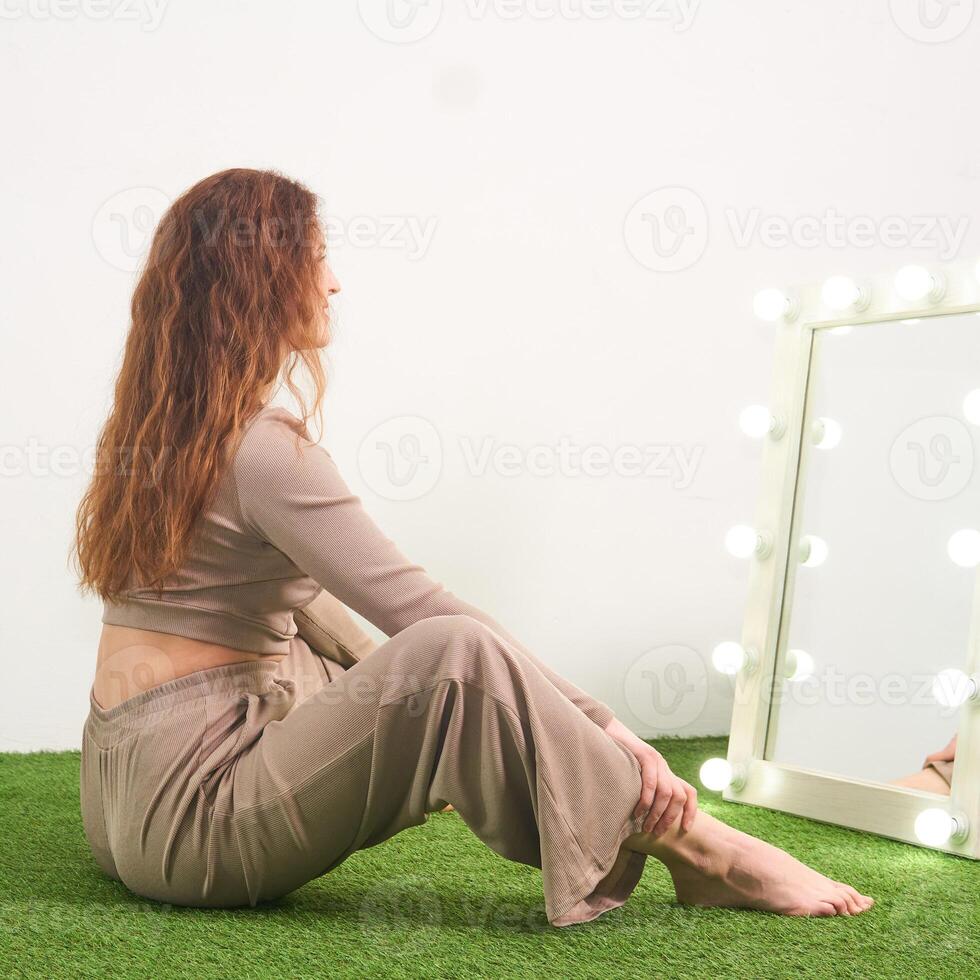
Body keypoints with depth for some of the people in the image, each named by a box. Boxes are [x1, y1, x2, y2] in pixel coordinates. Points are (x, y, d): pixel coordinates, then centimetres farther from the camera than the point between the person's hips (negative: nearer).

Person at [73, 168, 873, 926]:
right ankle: (694, 844, -13)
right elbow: (421, 609, -20)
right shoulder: (264, 448, -18)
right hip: (185, 799, -10)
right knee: (454, 656, -25)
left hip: (130, 791, 10)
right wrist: (602, 725, -15)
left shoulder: (162, 428, 11)